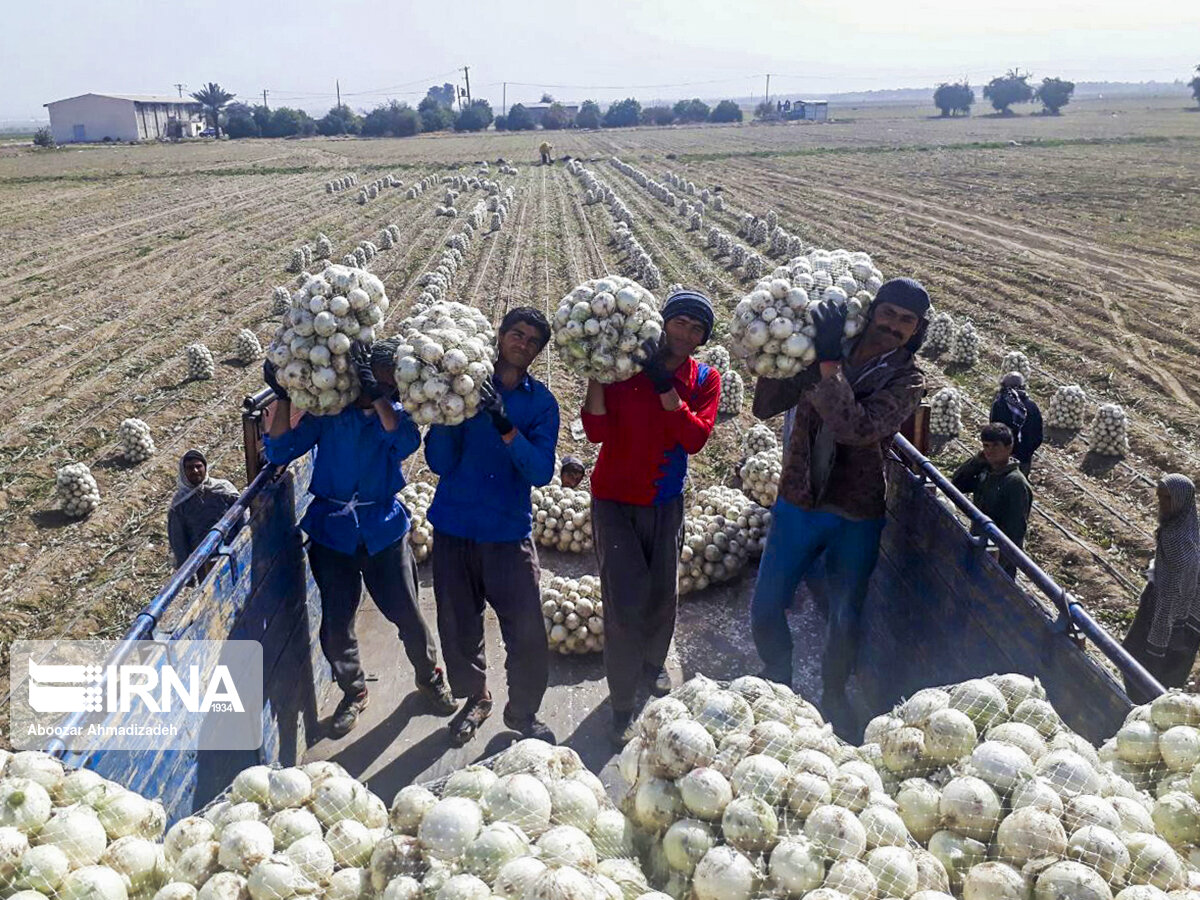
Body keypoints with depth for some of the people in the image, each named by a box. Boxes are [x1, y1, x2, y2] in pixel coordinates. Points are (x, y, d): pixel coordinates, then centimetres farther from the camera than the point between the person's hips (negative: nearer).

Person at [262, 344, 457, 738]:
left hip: (383, 529, 0)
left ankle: (430, 679, 32)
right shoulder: (328, 412, -3)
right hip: (332, 531, 1)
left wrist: (376, 395, -34)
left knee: (406, 613, 5)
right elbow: (280, 451, -7)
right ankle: (353, 692, 31)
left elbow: (406, 442, -26)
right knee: (336, 624, 5)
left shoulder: (395, 414, -2)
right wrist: (282, 397, -17)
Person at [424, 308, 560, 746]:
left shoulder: (540, 402, 1)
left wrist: (506, 427, -26)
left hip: (509, 532, -1)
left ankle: (523, 711, 21)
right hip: (454, 528, 1)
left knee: (527, 632, -4)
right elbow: (439, 463, -6)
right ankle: (475, 699, 38)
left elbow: (541, 472, -12)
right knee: (459, 626, 13)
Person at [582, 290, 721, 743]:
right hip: (615, 501, -3)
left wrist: (664, 386, -26)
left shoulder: (705, 379, -2)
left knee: (662, 593, 16)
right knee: (626, 601, -6)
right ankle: (622, 703, 9)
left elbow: (695, 438, -18)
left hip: (666, 502, 3)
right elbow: (597, 431, -17)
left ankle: (652, 663, 45)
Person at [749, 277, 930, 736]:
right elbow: (765, 405, -8)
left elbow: (856, 428, -29)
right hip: (797, 505, 2)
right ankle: (777, 685, 35)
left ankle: (833, 697, 37)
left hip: (856, 520, -2)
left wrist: (829, 362, -30)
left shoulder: (908, 380, -10)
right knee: (765, 610, 7)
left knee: (844, 621, 8)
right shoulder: (823, 351, -3)